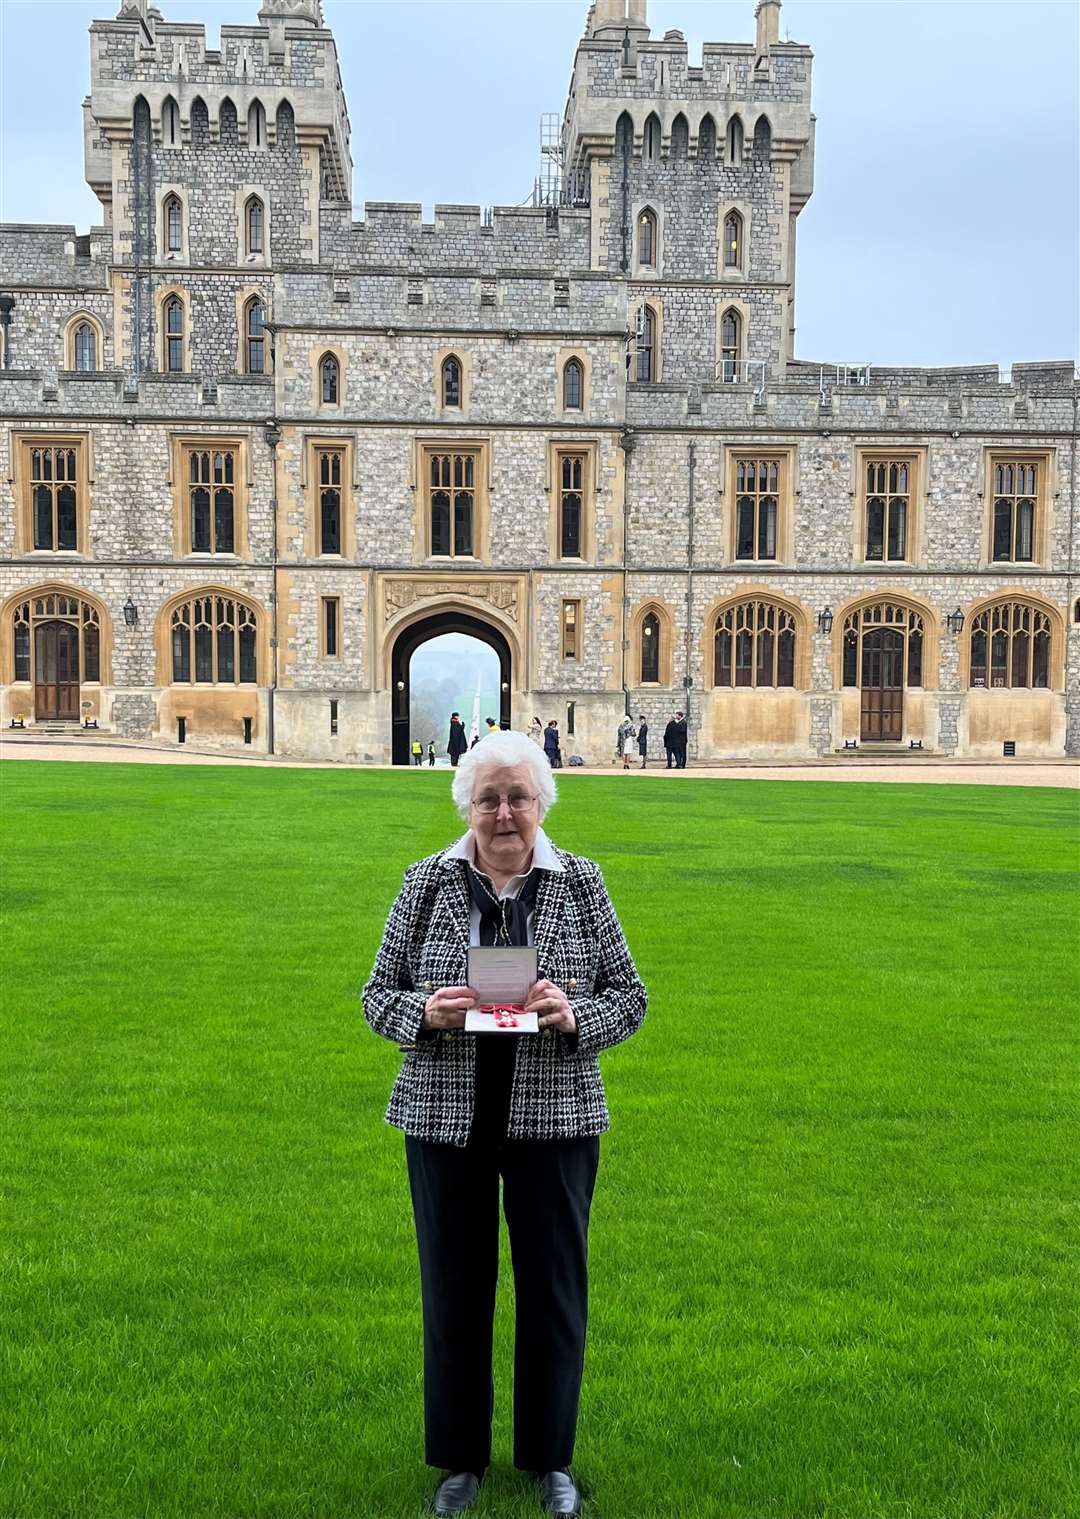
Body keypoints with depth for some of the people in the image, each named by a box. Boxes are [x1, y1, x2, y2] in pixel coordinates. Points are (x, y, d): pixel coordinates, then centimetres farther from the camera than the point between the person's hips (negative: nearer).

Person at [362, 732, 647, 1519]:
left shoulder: (581, 883, -3)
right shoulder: (426, 883, -3)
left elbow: (629, 997, 0)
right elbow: (379, 994, 2)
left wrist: (574, 1017, -20)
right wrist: (425, 1014, -20)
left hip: (554, 1121, 0)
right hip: (446, 1120, 0)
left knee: (555, 1290, 11)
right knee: (454, 1289, 12)